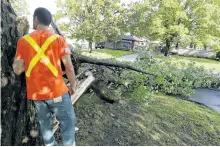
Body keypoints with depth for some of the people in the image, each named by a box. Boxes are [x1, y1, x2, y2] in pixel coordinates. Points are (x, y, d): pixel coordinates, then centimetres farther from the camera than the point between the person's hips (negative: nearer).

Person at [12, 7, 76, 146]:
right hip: (57, 91, -3)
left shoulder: (23, 41, 0)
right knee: (68, 122, 10)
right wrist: (73, 85, 2)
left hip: (36, 93, 4)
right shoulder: (59, 39, -7)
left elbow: (17, 70, 0)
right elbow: (69, 67, -11)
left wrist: (16, 59, 21)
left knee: (45, 124, 20)